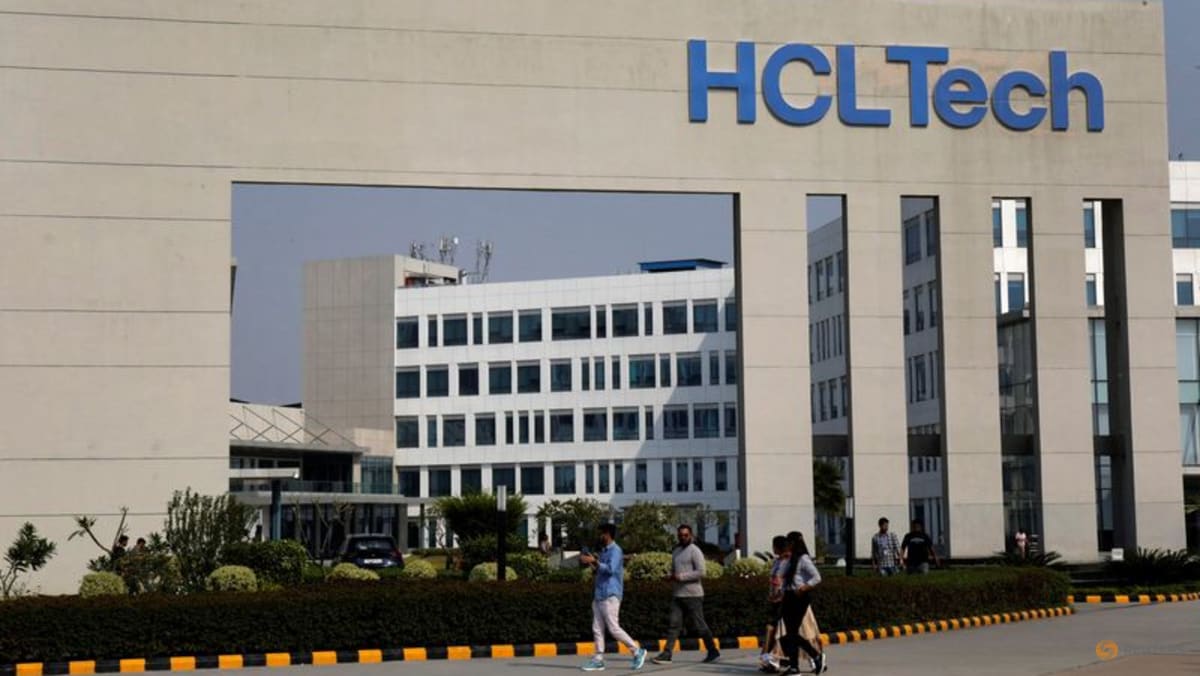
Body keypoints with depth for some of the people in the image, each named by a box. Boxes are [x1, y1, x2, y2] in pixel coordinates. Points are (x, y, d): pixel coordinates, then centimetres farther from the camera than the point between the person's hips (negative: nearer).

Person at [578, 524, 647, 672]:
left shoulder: (615, 550, -10)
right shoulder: (604, 551, 18)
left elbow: (610, 569, -24)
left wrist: (594, 561, -23)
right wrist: (591, 563, 9)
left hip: (610, 596, -9)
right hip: (599, 595, 9)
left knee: (613, 628, -8)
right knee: (597, 628, 4)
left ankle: (637, 651, 3)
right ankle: (598, 660, 4)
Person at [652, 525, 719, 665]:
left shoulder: (695, 551, -7)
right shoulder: (676, 551, 17)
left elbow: (701, 572, -15)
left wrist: (681, 577, -17)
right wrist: (672, 576, 4)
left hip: (692, 595, -7)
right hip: (678, 594, 7)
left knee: (699, 625, 1)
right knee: (674, 624, -2)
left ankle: (713, 651, 15)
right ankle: (666, 654, -6)